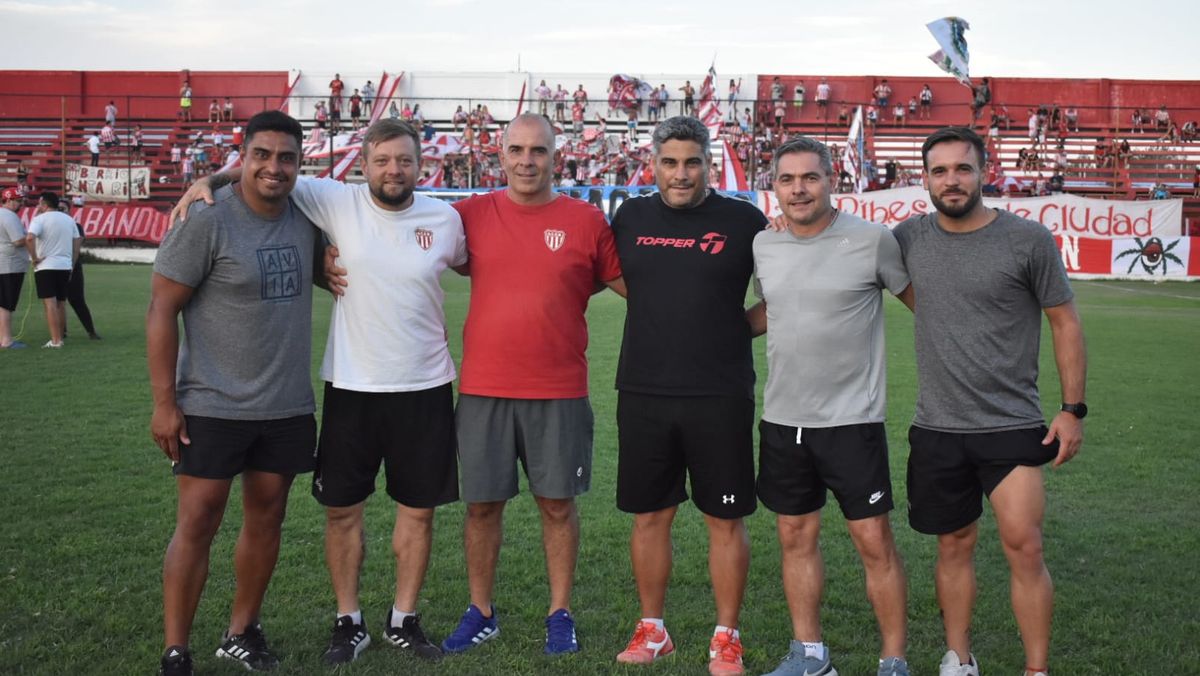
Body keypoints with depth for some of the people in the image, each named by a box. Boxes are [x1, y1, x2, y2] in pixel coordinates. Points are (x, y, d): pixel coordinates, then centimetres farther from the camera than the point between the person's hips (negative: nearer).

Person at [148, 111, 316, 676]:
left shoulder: (304, 217, 3)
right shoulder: (207, 220, -13)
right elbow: (162, 309, -11)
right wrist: (164, 401, -14)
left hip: (287, 406, 6)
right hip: (213, 405, -5)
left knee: (266, 519, 12)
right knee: (197, 523, -3)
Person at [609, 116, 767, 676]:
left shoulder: (743, 220, -2)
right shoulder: (631, 217, 5)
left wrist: (742, 326, -1)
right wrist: (665, 316, 9)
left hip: (721, 397, -2)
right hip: (643, 393, 3)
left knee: (725, 520, 6)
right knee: (649, 515, 11)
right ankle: (652, 630, 27)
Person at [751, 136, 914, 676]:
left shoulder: (872, 240, -9)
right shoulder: (763, 246, 5)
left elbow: (921, 302, 1)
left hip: (851, 419, -4)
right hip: (782, 420, 5)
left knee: (873, 540, 0)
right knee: (795, 536, 13)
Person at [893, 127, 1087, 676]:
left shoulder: (1029, 239, -6)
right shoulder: (910, 237, 1)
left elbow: (1065, 322, 0)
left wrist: (1073, 409, -3)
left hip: (1011, 426, -3)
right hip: (937, 428, 3)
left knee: (1024, 547, -8)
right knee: (955, 546, 13)